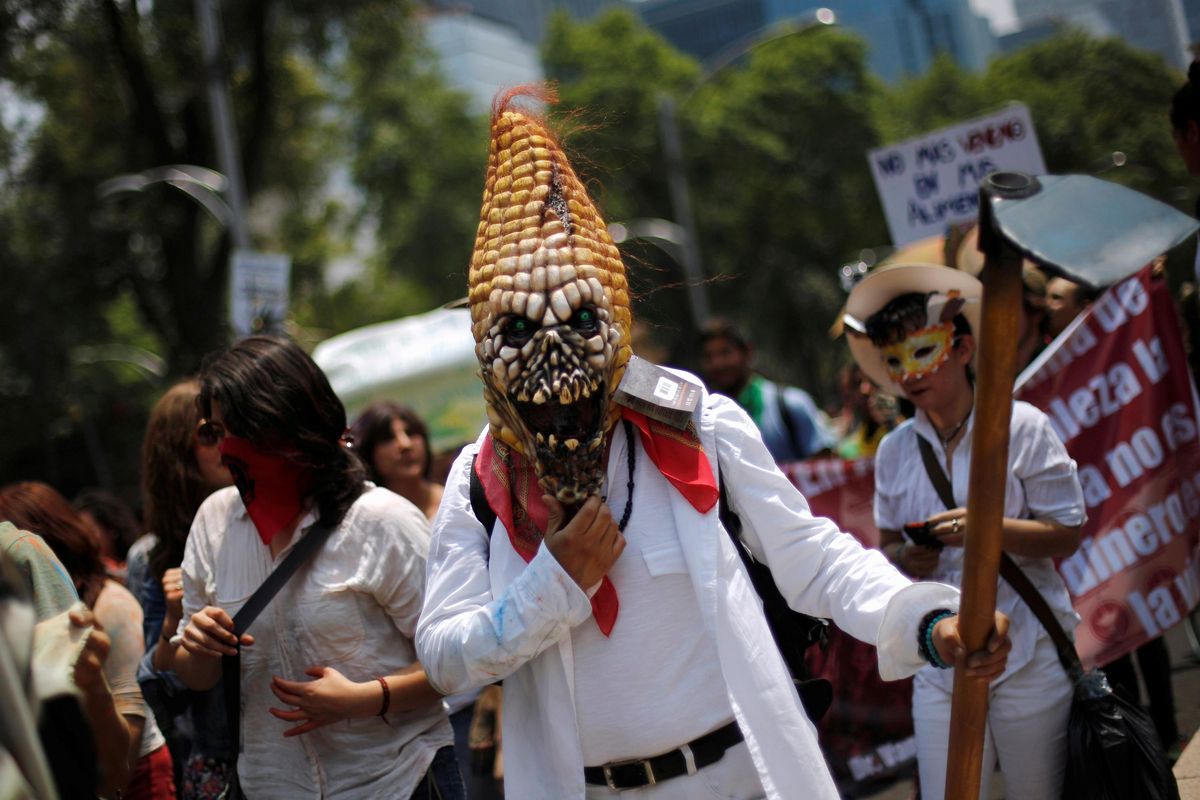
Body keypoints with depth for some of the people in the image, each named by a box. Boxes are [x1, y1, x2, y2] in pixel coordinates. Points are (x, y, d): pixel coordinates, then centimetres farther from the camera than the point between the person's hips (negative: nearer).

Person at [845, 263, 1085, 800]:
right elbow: (887, 544, 16)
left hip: (1029, 657, -3)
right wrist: (903, 558, -8)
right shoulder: (894, 451, 8)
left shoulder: (1021, 427, -3)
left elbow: (1067, 535, -4)